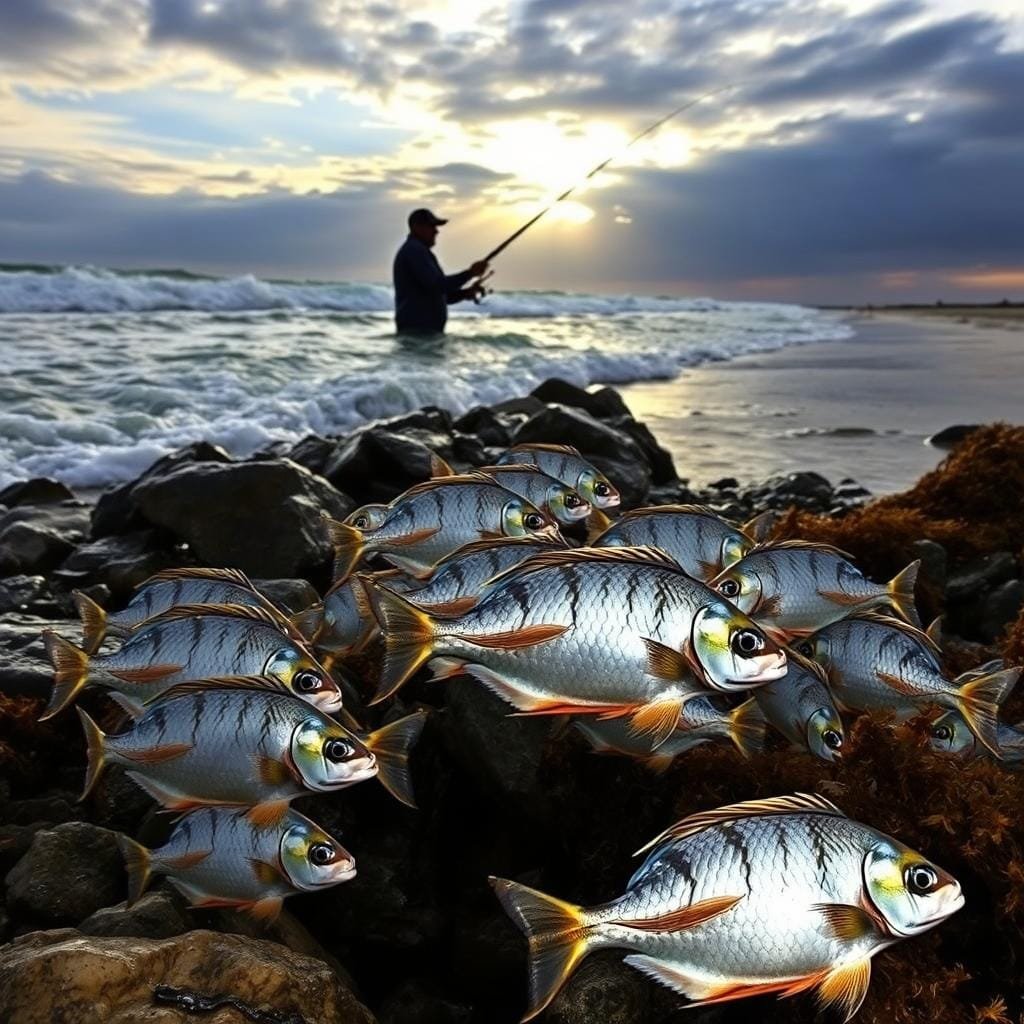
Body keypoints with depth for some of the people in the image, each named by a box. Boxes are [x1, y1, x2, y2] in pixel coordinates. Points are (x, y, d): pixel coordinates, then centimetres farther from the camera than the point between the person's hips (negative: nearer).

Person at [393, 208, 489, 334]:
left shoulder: (416, 251, 25)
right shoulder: (414, 250, -8)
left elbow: (438, 295, 25)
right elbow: (437, 285, -19)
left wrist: (466, 293, 9)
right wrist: (470, 273, -13)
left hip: (422, 328, 11)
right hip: (418, 329, -11)